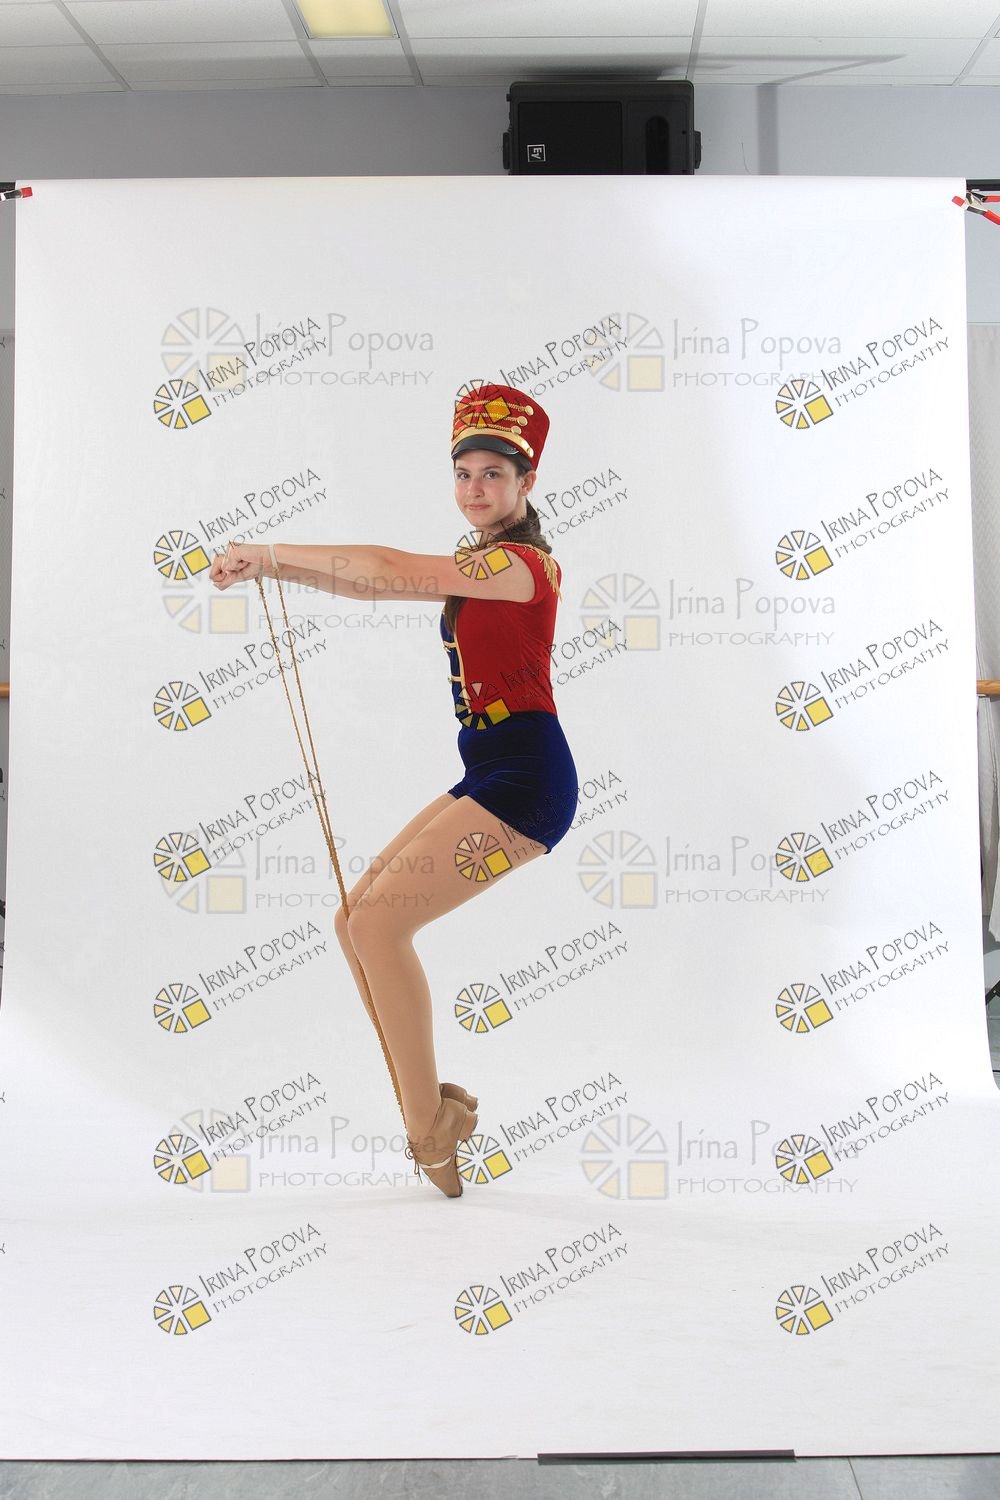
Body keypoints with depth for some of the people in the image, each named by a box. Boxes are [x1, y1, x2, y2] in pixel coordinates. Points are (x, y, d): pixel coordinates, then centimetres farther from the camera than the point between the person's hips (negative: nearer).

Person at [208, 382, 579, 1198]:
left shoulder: (522, 562, -10)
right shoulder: (476, 567, 20)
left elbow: (390, 571, -19)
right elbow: (375, 585, 17)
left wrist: (272, 552, -10)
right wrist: (270, 568, 6)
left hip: (525, 777, -10)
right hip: (487, 777, 10)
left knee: (379, 920, -16)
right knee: (357, 922, 6)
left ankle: (430, 1131, -4)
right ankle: (435, 1108, 14)